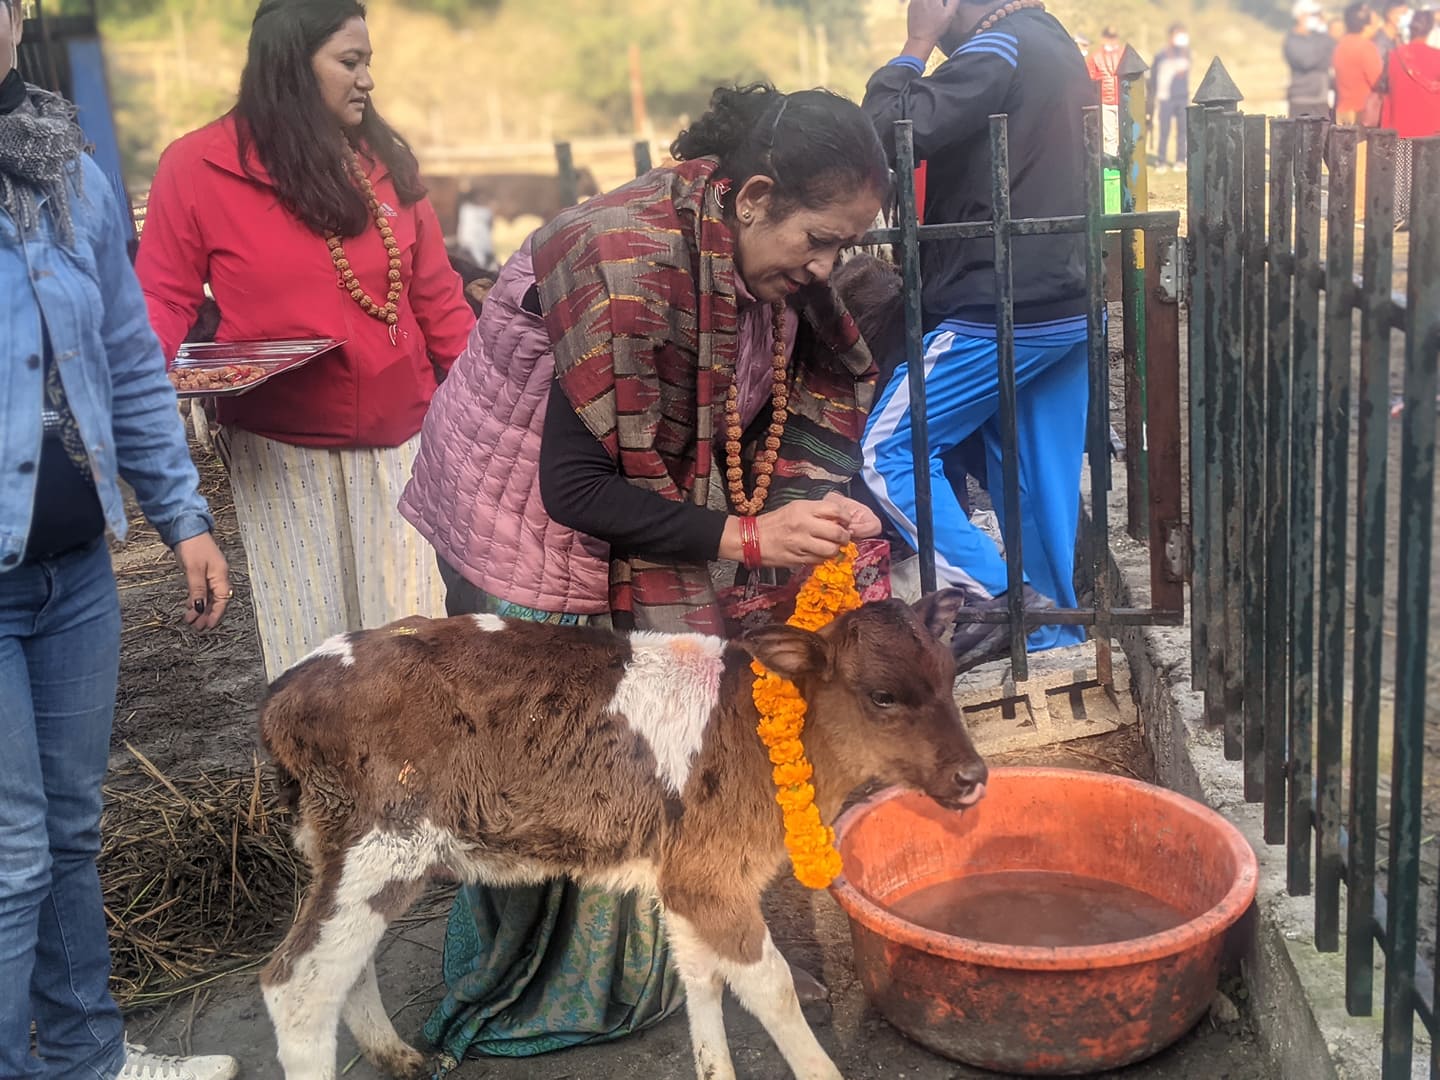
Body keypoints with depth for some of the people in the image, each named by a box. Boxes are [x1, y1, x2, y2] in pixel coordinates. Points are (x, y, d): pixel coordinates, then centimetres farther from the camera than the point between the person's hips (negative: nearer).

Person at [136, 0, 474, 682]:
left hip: (400, 439, 3)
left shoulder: (384, 160, 6)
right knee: (312, 639, 5)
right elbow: (164, 296, 1)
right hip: (282, 450, -3)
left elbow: (435, 295, 9)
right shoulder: (199, 167, -4)